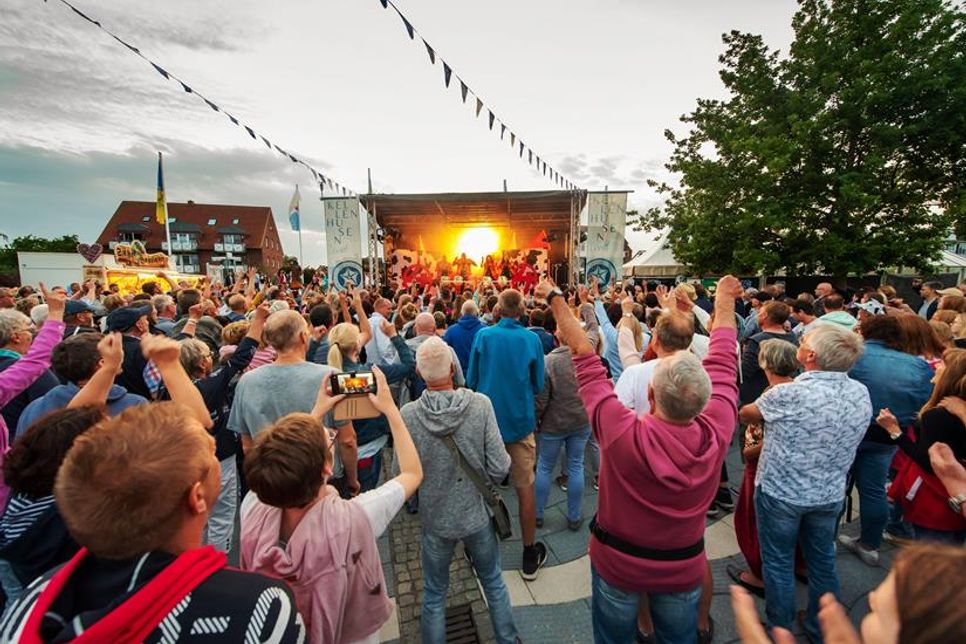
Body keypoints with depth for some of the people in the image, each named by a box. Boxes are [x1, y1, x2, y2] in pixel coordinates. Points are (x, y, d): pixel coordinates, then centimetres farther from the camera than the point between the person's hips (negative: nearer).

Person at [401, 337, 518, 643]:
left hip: (435, 518, 0)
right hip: (477, 514, 1)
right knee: (494, 582, 28)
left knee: (434, 594, 25)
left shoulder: (408, 414, -21)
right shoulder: (480, 404, -22)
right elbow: (499, 469, -19)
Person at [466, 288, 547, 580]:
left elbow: (471, 381, -4)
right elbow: (538, 385, -1)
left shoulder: (483, 335, -11)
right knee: (525, 488, 12)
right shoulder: (532, 339, -10)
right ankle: (530, 555, 27)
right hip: (520, 421, -1)